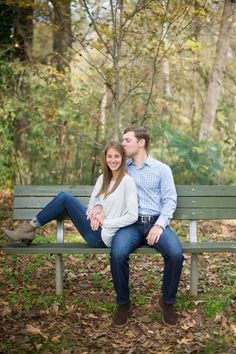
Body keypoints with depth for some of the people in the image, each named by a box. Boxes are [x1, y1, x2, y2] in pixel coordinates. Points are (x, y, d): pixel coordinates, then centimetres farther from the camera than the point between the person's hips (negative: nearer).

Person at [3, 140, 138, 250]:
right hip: (96, 230, 7)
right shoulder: (103, 178, 13)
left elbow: (133, 216, -17)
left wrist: (105, 222, -14)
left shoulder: (127, 181, -11)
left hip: (102, 237, -7)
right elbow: (92, 204, 14)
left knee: (66, 198, -13)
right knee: (64, 196, -4)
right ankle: (29, 229, -2)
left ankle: (30, 227, -3)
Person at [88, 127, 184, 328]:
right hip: (131, 223, 1)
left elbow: (170, 200, 3)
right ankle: (123, 303, -8)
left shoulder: (162, 169, 10)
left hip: (156, 222, -1)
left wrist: (159, 225, -13)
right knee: (118, 253, -31)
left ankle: (167, 302, -5)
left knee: (176, 253, -30)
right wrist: (99, 205, -1)